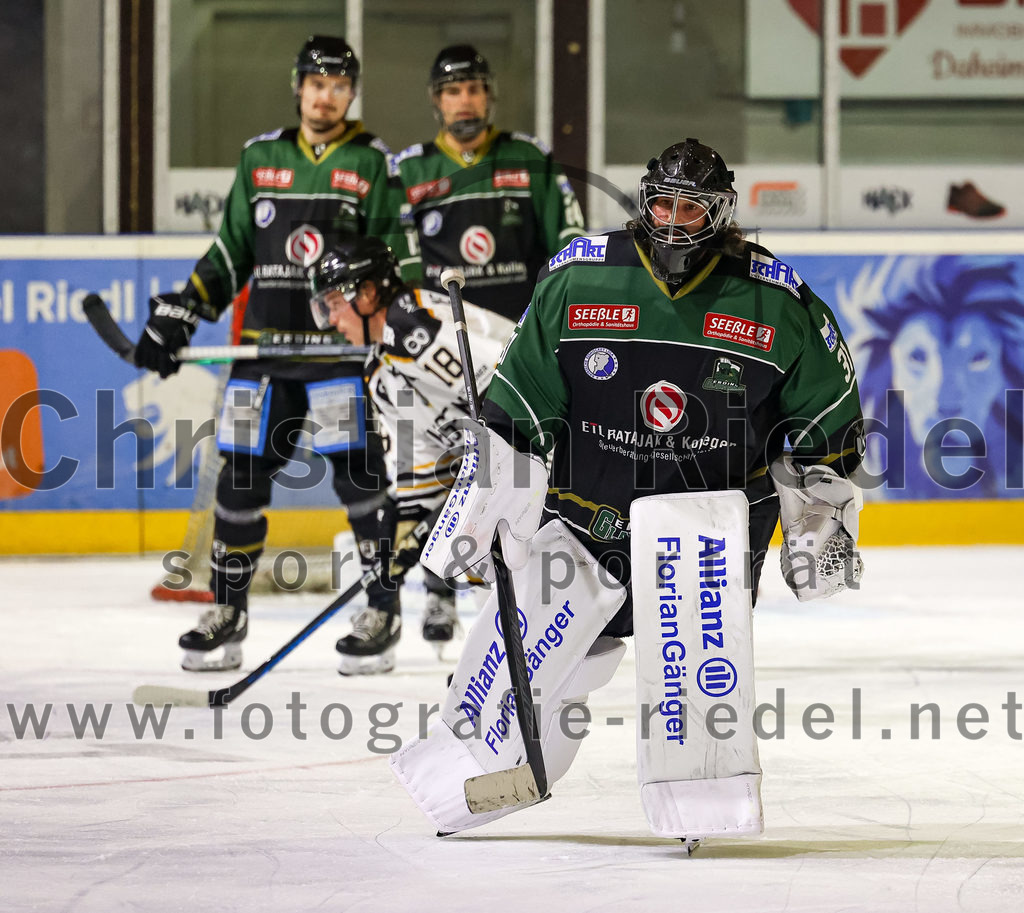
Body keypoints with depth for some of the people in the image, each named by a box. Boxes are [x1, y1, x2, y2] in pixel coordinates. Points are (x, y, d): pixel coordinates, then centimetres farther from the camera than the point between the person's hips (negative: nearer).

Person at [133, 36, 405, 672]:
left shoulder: (374, 163, 1)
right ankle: (227, 615, 12)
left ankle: (383, 611, 3)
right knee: (242, 474, 3)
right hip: (266, 344, 4)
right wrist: (180, 313, 10)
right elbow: (232, 251, 16)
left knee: (359, 476, -8)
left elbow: (398, 258, 0)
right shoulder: (260, 158, 11)